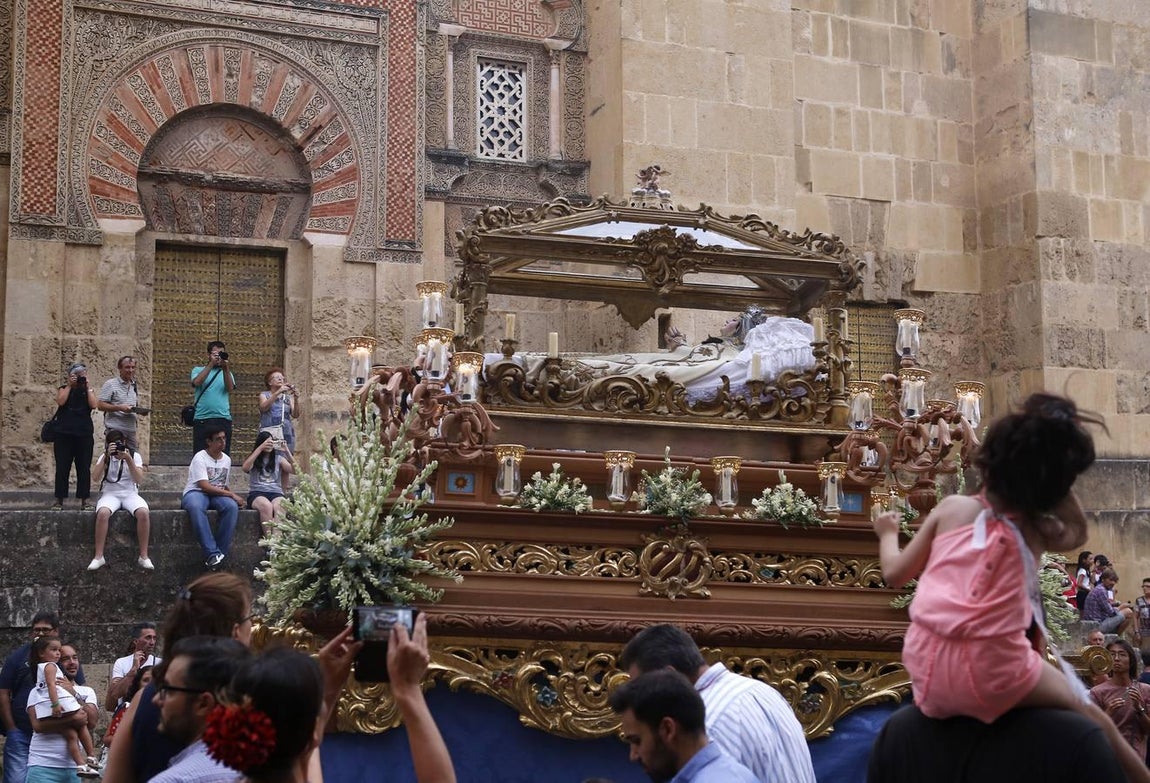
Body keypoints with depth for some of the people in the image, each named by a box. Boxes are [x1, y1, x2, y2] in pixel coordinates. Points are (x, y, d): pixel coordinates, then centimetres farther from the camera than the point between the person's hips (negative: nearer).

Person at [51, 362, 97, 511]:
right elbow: (60, 401, -10)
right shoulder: (63, 389, 11)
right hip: (64, 433, -1)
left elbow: (93, 405, -6)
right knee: (62, 467, -1)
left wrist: (87, 387, -3)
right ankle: (59, 500, 3)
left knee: (84, 468, -1)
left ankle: (84, 500, 2)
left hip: (84, 433, 1)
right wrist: (70, 386, -6)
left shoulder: (88, 391, 13)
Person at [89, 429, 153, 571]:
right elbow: (96, 476, -9)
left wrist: (128, 459, -18)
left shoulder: (135, 455, 5)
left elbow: (139, 479, -8)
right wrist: (106, 456, -18)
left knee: (144, 513, -33)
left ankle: (143, 556, -24)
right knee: (102, 513, -35)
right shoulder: (105, 457, 8)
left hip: (130, 494, 0)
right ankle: (98, 556, -27)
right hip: (110, 494, 0)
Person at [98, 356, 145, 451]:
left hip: (131, 431, 6)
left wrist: (141, 411, 3)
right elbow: (100, 405, -11)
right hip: (115, 429, -6)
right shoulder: (110, 384, -4)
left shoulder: (134, 386, 17)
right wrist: (119, 408, -21)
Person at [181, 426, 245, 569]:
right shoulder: (200, 458, -7)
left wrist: (234, 497, -1)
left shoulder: (227, 460, 15)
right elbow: (204, 486, -17)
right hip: (195, 492, -5)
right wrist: (232, 495, -16)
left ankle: (221, 552, -29)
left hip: (217, 494, 5)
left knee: (232, 506, -30)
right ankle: (212, 552, -44)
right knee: (196, 507, -42)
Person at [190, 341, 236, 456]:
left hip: (223, 419, 1)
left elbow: (230, 388, -5)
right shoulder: (199, 370, 12)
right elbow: (197, 382, -10)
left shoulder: (227, 373, 16)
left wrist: (225, 368, -18)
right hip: (202, 420, -1)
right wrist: (211, 364, -15)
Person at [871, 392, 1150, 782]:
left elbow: (895, 573, 14)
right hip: (991, 680, -3)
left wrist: (888, 532, 33)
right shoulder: (1037, 530, 7)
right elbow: (1078, 531, 31)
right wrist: (1059, 481, 20)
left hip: (926, 673, 3)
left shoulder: (951, 508, 9)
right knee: (1090, 717, 19)